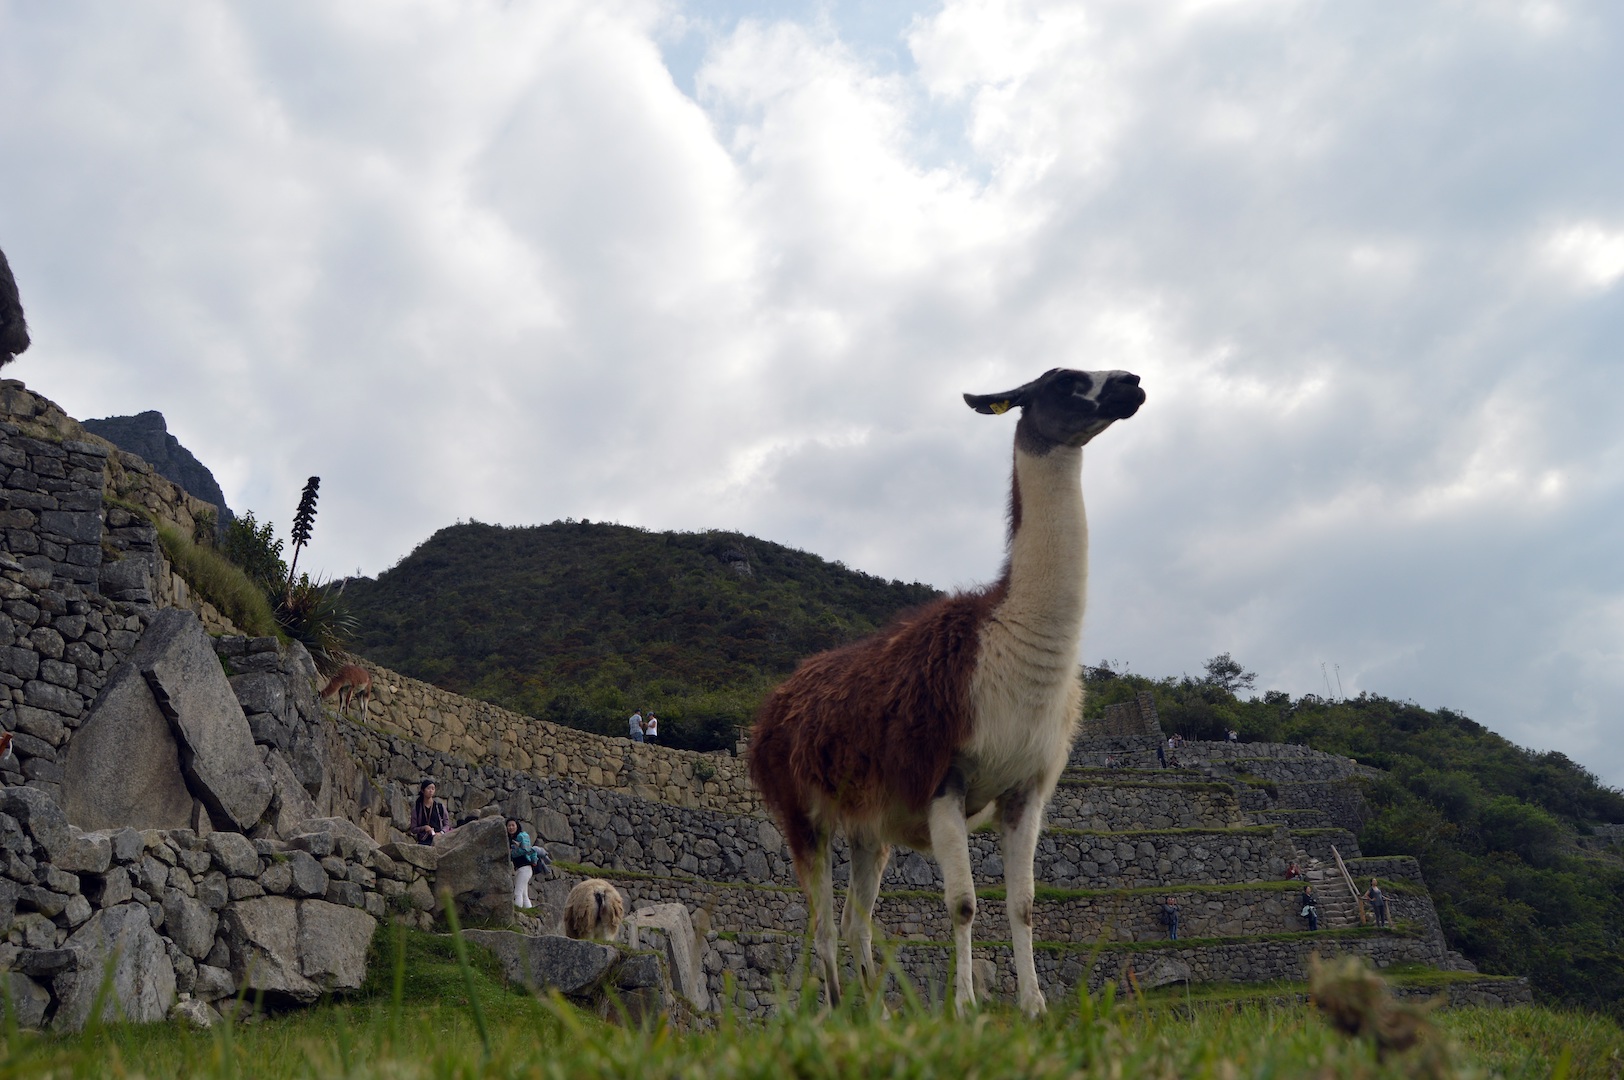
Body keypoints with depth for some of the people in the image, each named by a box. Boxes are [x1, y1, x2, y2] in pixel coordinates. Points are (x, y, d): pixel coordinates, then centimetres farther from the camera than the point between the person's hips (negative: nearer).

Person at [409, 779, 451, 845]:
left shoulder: (440, 805, 10)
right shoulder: (416, 807, 11)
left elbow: (447, 824, 12)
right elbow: (413, 829, 13)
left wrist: (441, 833, -8)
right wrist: (424, 828, -7)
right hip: (424, 840, 0)